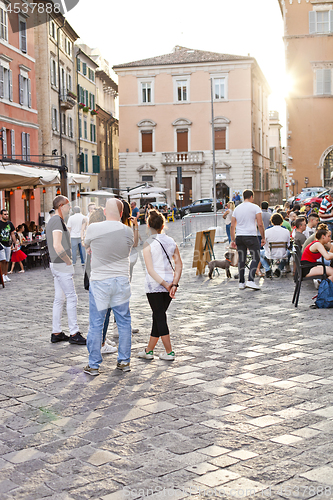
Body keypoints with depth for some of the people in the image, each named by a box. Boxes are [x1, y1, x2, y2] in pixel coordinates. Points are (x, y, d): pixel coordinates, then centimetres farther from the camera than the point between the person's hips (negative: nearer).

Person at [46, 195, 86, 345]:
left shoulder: (53, 221, 16)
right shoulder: (58, 221, -16)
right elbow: (57, 246, -26)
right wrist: (68, 261, -16)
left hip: (56, 264, 10)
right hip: (62, 265, -10)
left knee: (59, 299, 12)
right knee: (72, 298, -7)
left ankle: (56, 333, 17)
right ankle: (74, 333, -4)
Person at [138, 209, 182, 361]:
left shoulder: (148, 244, -10)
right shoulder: (171, 242, 3)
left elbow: (150, 269, -16)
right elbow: (179, 265, -1)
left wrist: (164, 284, -13)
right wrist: (174, 284, -4)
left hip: (154, 285, -5)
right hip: (170, 283, 5)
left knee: (160, 317, 4)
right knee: (158, 316, 14)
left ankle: (169, 352, 5)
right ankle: (149, 350, 24)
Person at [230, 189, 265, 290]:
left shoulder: (237, 208, 12)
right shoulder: (255, 207, -2)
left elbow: (232, 226, 12)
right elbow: (260, 224, -7)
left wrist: (233, 240, 16)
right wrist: (263, 238, 0)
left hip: (239, 237, 5)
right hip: (251, 236, -5)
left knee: (241, 259, 9)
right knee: (255, 258, 1)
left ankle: (241, 282, 11)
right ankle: (250, 281, -12)